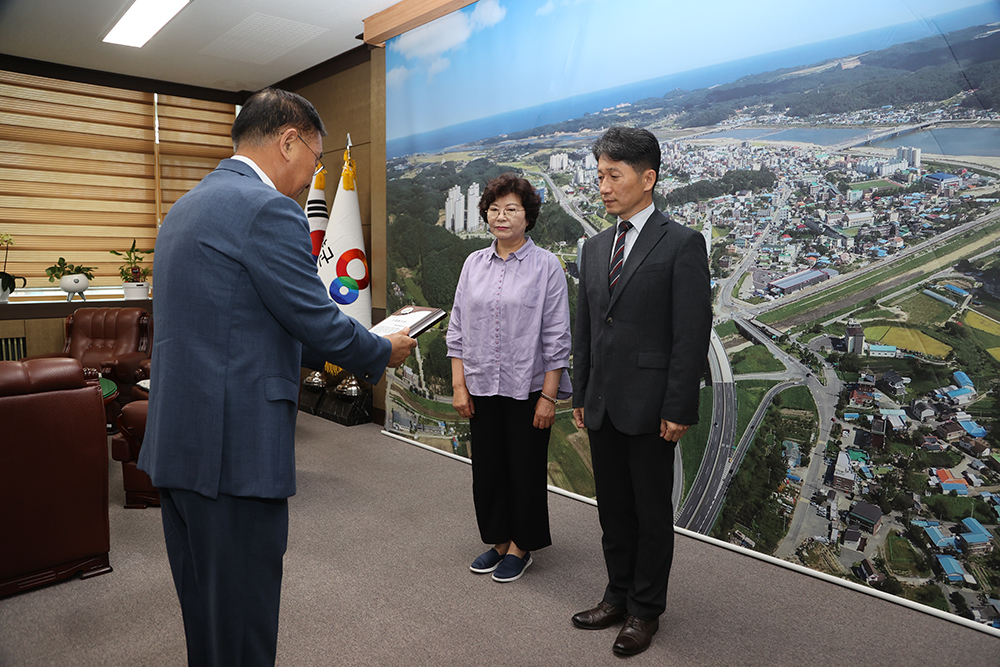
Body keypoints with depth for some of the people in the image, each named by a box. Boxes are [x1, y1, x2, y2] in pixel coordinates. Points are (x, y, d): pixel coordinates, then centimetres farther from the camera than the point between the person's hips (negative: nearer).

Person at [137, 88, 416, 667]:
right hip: (233, 449, -10)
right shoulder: (268, 209, -16)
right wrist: (384, 352, 4)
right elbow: (320, 322, -16)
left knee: (205, 611, 24)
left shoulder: (187, 206, 15)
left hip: (177, 442, 10)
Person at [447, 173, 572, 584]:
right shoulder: (474, 264, 6)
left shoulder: (545, 265, -5)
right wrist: (459, 385, 2)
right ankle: (498, 540, 32)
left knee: (525, 468, 8)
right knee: (487, 466, 13)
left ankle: (521, 546, 27)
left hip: (527, 387, -4)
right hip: (482, 386, 4)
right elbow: (458, 329, 8)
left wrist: (548, 395, -11)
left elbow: (556, 337, -7)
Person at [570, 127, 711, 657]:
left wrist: (678, 410, -15)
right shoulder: (595, 248, 11)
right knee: (613, 509, 17)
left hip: (649, 407, -6)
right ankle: (618, 596, 34)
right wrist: (580, 395, 11)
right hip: (602, 406, 6)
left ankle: (645, 610, 26)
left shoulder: (682, 244, -8)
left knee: (652, 512, 9)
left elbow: (692, 334, -12)